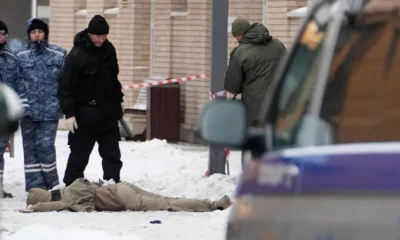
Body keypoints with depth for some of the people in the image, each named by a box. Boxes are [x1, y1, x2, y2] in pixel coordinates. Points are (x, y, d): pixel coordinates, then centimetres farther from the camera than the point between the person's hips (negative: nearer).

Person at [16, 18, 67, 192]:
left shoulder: (59, 55, 2)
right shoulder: (21, 56, 4)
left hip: (50, 111, -2)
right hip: (28, 111, 2)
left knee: (45, 146, -8)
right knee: (30, 147, 4)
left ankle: (51, 183, 9)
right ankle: (35, 186, 10)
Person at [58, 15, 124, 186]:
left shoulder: (109, 49, 6)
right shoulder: (77, 55, -15)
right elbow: (66, 86, -15)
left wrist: (118, 101, 21)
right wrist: (69, 113, -19)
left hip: (109, 114, 6)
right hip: (85, 114, -6)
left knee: (112, 154, 8)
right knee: (79, 155, 0)